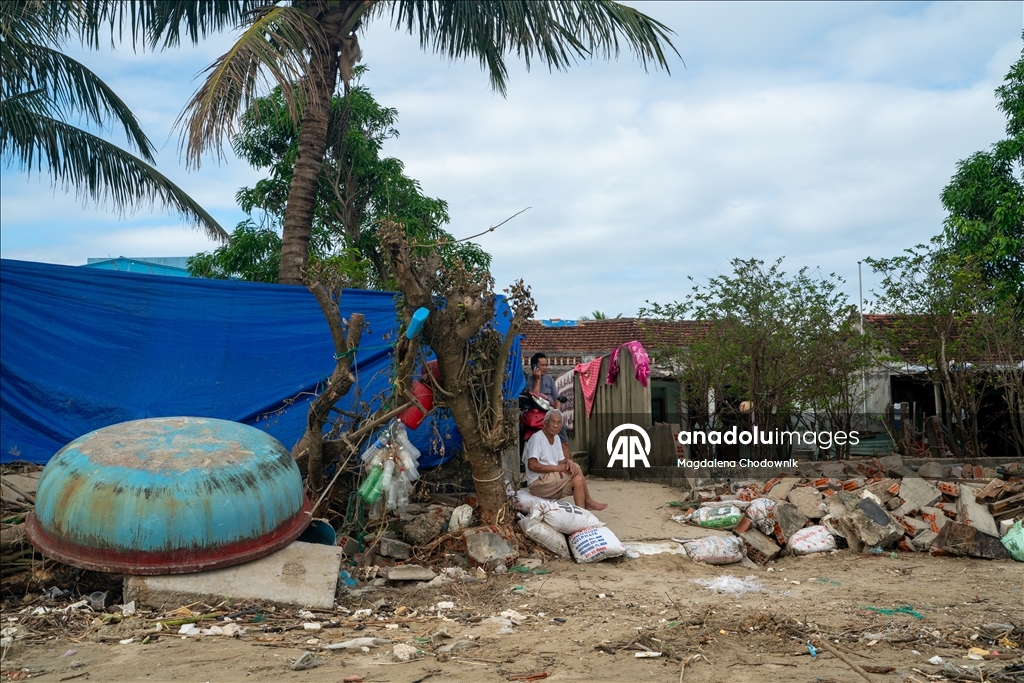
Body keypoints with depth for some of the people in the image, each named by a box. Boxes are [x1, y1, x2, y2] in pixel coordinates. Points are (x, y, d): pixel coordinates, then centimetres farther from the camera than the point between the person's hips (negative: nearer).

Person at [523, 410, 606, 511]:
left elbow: (561, 462, 15)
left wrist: (568, 461, -9)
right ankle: (588, 502, -2)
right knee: (577, 470, -15)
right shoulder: (537, 438, -15)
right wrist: (557, 468, -21)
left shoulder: (556, 438, 14)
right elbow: (532, 466, -23)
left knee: (578, 480, -13)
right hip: (538, 483, -9)